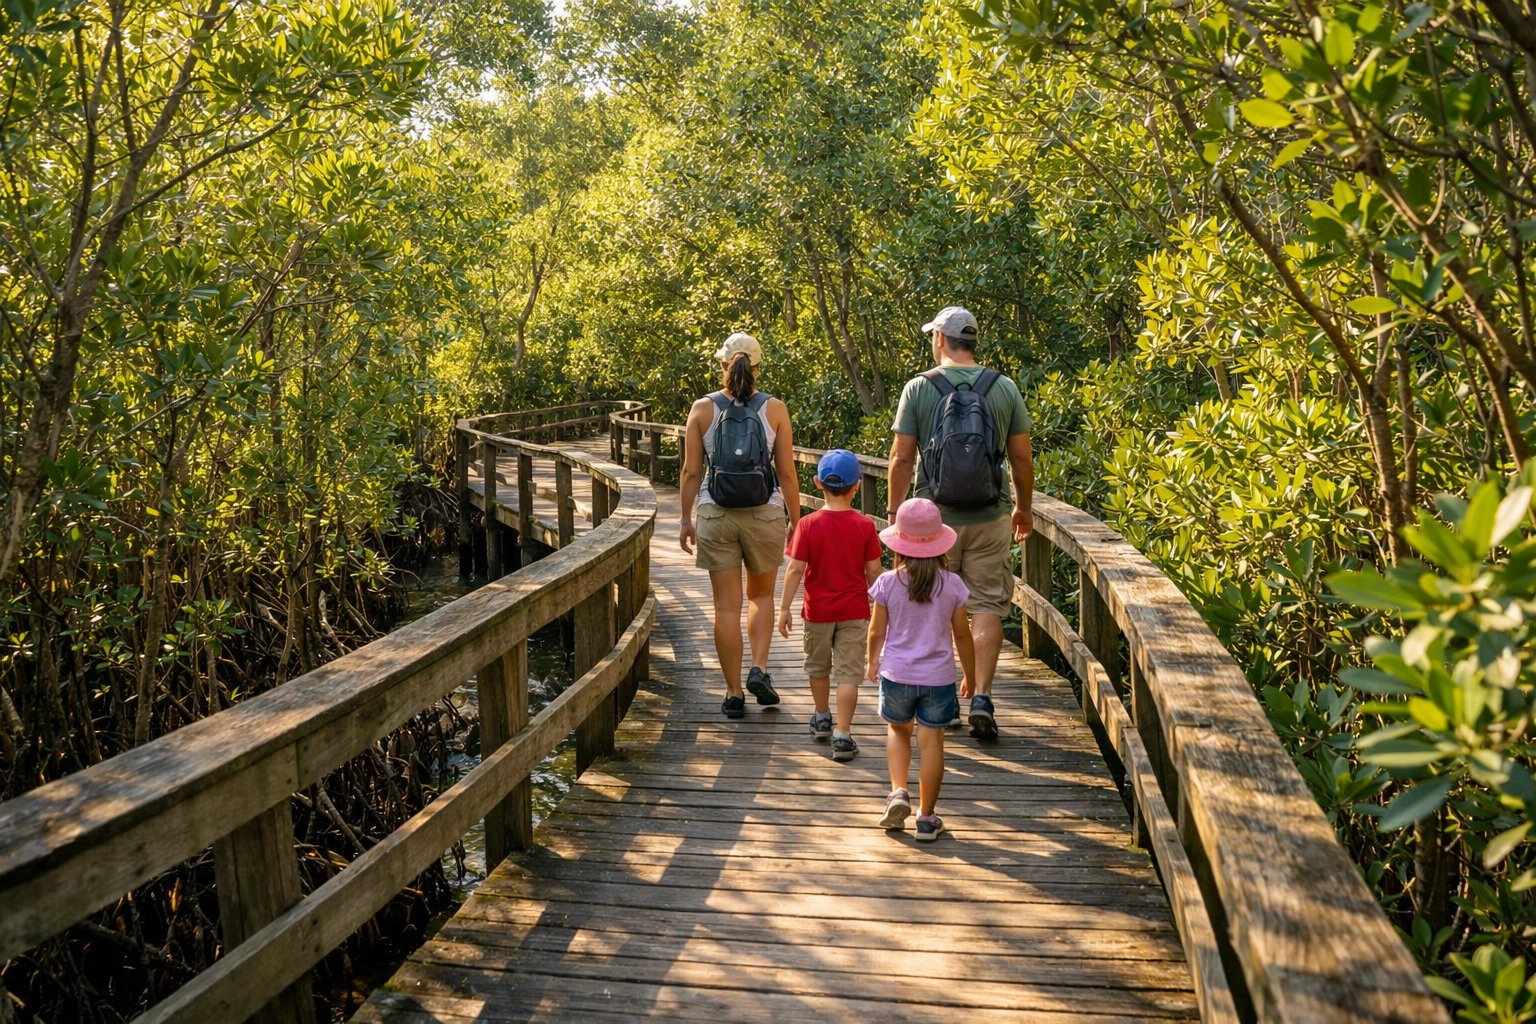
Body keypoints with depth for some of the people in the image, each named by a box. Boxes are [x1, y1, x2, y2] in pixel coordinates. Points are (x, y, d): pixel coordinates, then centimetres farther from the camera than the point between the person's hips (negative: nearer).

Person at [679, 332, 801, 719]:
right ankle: (759, 668, 5)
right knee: (761, 596, 21)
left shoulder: (703, 408, -2)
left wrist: (685, 519, 9)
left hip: (715, 516, 0)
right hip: (765, 514, 0)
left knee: (727, 606, 7)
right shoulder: (774, 408, -3)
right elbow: (787, 473, -3)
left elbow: (691, 472, 0)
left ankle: (734, 693, 11)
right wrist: (796, 522, 5)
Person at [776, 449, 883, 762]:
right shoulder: (864, 525, -8)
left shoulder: (808, 524, -11)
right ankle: (842, 735, -2)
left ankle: (822, 718, 38)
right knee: (848, 673, 3)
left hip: (818, 610, 0)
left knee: (818, 667, 21)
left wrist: (785, 607, -3)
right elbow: (873, 570, -3)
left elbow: (795, 569, -11)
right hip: (854, 611, 0)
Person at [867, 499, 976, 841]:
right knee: (931, 742, 7)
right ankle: (926, 818, 13)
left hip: (897, 674, 0)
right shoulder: (952, 584, -7)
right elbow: (962, 635, -1)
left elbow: (877, 632, -2)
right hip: (938, 678, 0)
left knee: (897, 730, 23)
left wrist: (872, 663, 17)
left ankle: (898, 792, 7)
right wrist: (971, 677, 12)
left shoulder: (888, 583, -10)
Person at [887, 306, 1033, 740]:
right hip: (990, 517, 1)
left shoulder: (918, 388, -5)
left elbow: (901, 457, -6)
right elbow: (1021, 458, 3)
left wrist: (894, 512, 4)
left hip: (933, 516, -1)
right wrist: (1023, 507, 17)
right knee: (987, 606, 6)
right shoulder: (1004, 388, 0)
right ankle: (981, 696, -2)